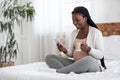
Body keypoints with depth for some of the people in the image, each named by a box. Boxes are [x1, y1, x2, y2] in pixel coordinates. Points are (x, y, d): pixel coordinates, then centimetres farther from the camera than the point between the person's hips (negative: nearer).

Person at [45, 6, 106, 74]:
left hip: (92, 66, -6)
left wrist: (89, 49, -27)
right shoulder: (74, 33, 13)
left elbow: (100, 55, -9)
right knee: (49, 57, -7)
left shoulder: (96, 32, -5)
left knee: (89, 59, -43)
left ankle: (57, 72, -30)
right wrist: (65, 51, -6)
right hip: (75, 64, 6)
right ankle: (69, 72, -32)